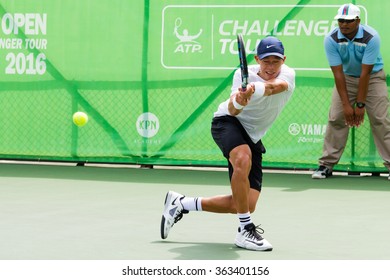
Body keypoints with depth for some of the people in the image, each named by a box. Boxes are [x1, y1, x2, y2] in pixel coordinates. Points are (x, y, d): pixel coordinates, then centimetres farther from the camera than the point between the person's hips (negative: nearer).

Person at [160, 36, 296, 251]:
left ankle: (181, 204, 15)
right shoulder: (244, 74, -21)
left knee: (245, 205, -2)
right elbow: (232, 110, -36)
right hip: (227, 123, -5)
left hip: (251, 138, 5)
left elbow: (277, 86, -40)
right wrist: (237, 102, -60)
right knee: (243, 160, -40)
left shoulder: (288, 75, -15)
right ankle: (245, 231, -28)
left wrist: (256, 89, -62)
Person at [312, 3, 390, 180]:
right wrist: (346, 105, -21)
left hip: (373, 77, -2)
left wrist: (360, 105, -24)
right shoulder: (331, 40, -19)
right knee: (336, 118, -7)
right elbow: (338, 73, -19)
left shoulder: (371, 37, -27)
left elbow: (365, 74, -26)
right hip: (346, 78, 2)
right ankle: (327, 164, 1)